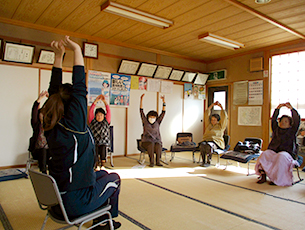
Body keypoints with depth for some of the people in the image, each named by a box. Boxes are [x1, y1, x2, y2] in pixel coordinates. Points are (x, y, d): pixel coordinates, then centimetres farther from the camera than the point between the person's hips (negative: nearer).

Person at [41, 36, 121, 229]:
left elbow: (54, 91, 1)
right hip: (75, 203, -7)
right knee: (114, 179, 17)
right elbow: (80, 89, -27)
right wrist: (77, 50, -23)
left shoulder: (51, 126, -4)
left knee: (102, 174, 27)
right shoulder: (74, 125, -25)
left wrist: (59, 55, 0)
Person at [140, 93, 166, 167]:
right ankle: (151, 162, -32)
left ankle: (158, 162, -28)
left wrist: (164, 101, -7)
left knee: (158, 146, -31)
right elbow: (141, 110, -2)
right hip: (146, 142, -2)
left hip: (156, 141, 2)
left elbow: (163, 112, 3)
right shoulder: (145, 122, 5)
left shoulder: (157, 122, 9)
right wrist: (141, 99, -10)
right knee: (151, 144, -34)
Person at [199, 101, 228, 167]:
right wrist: (212, 105, 17)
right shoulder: (209, 125, 21)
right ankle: (203, 161, -27)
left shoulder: (220, 126, 12)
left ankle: (208, 162, -27)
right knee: (202, 145, -32)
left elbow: (224, 117, 2)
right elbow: (206, 115, 18)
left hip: (216, 142, -3)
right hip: (206, 140, 3)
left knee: (209, 145, -37)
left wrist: (221, 107, 5)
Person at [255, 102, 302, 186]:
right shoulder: (276, 129, 20)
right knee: (264, 154, -30)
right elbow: (273, 119, 10)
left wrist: (291, 108, -8)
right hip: (273, 152, 3)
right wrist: (277, 108, -1)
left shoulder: (292, 131, 13)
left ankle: (277, 179, -26)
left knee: (281, 157, -38)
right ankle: (263, 176, -28)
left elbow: (297, 120, 1)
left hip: (286, 153, -2)